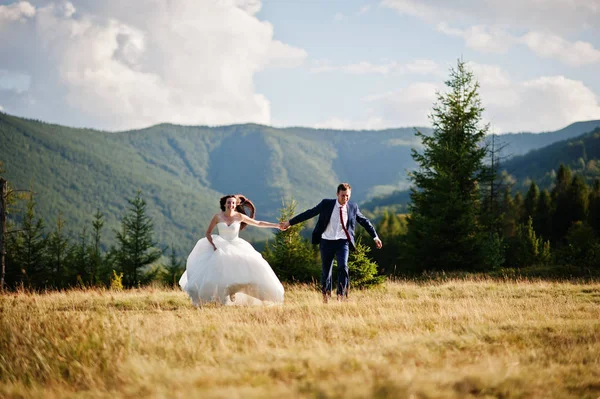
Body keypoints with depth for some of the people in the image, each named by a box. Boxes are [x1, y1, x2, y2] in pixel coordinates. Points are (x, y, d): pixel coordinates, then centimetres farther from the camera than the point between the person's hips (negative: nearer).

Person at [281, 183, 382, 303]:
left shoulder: (353, 207, 3)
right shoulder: (326, 204, -2)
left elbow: (364, 221, 16)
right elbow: (309, 213, 2)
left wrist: (375, 237, 20)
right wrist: (290, 222, 3)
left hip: (343, 242, 0)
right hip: (327, 241, 0)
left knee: (343, 267, -19)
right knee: (326, 271, 6)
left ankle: (341, 295, -14)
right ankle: (325, 296, 24)